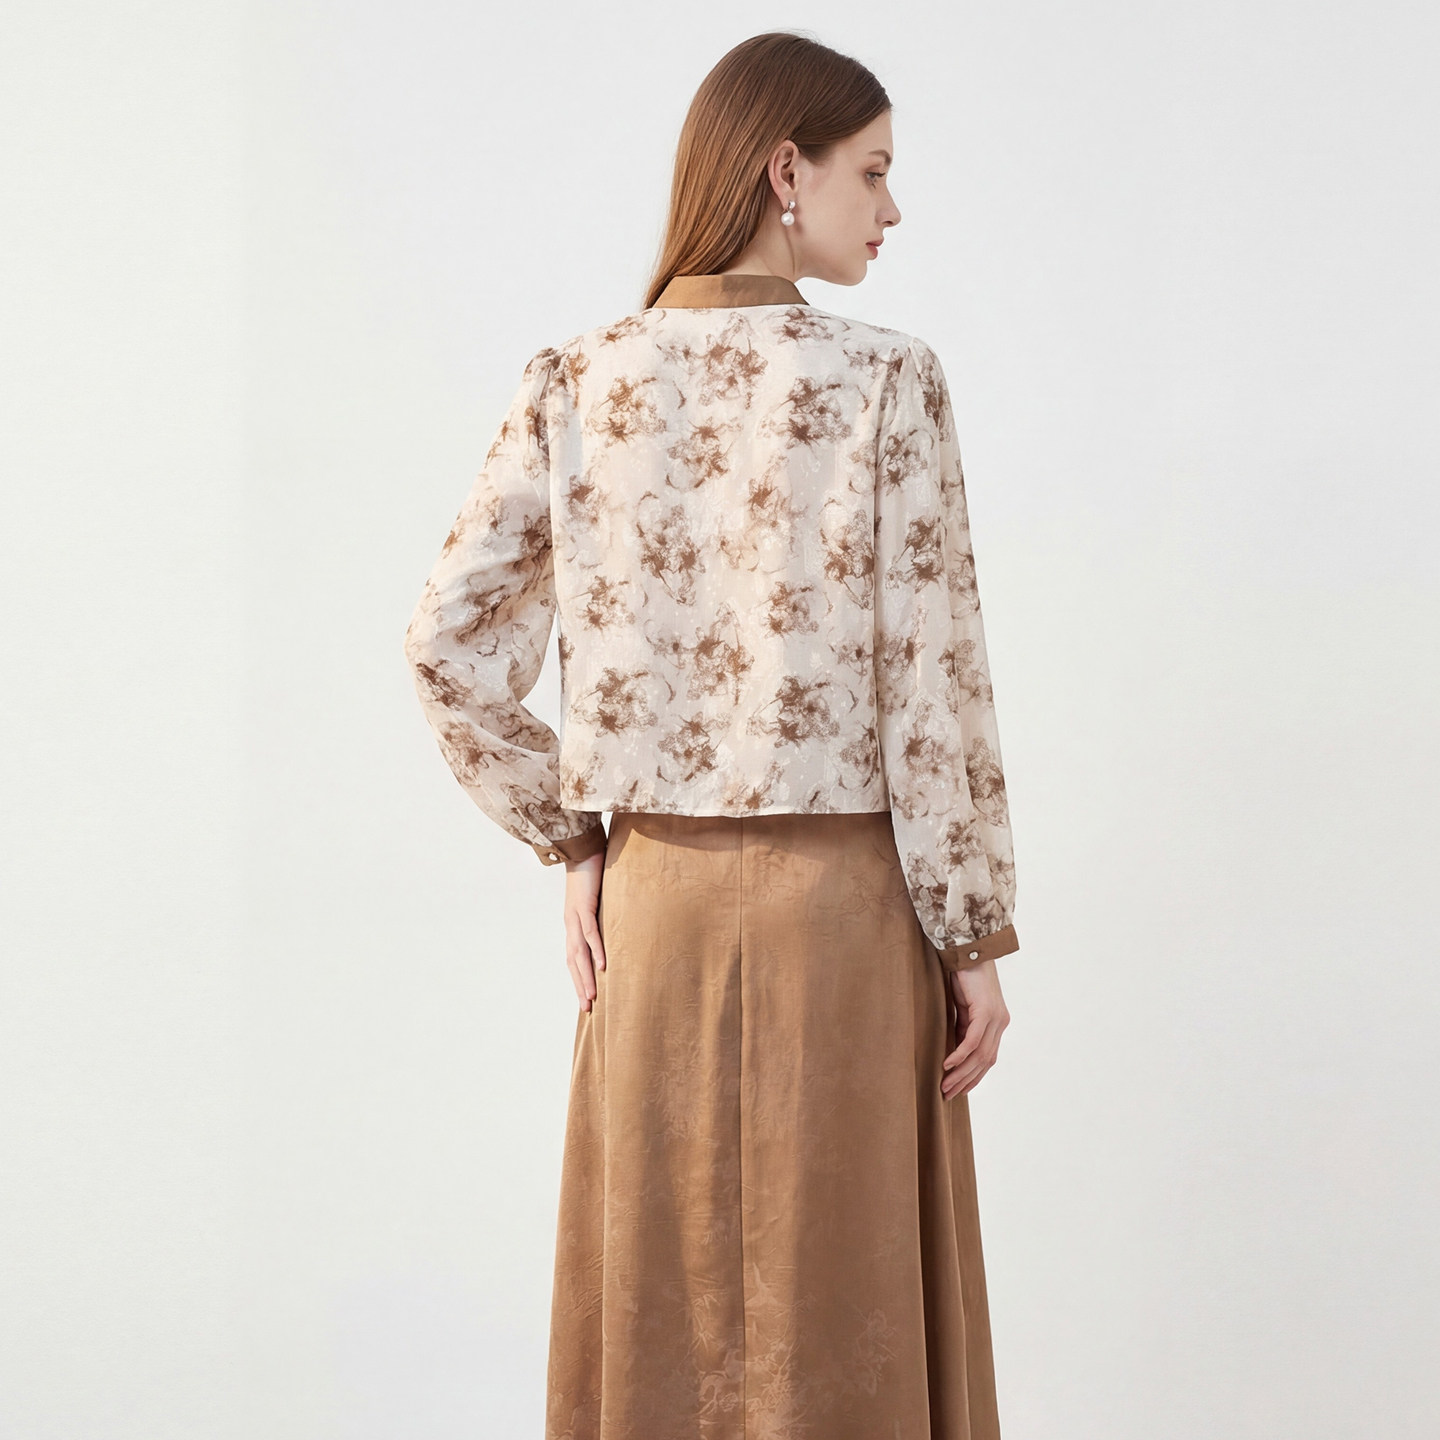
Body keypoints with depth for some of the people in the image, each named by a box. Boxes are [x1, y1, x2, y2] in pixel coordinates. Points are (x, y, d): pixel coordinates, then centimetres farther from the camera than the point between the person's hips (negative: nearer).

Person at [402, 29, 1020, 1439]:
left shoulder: (577, 382, 1)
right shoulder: (883, 380, -10)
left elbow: (450, 640, -2)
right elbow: (930, 678, -11)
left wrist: (572, 841, 7)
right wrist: (975, 937, -4)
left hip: (654, 899, 4)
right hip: (841, 899, -4)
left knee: (657, 1307, 14)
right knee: (837, 1309, 8)